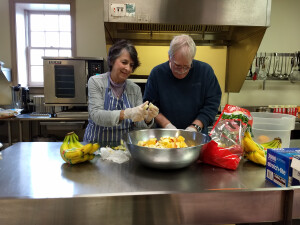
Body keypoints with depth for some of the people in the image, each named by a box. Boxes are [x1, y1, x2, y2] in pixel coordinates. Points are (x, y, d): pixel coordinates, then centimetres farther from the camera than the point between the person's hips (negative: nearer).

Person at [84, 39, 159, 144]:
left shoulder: (135, 89, 2)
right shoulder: (95, 82, -6)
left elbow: (138, 124, -1)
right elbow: (96, 115, -19)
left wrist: (147, 118, -24)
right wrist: (126, 114, -34)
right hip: (97, 144, -2)